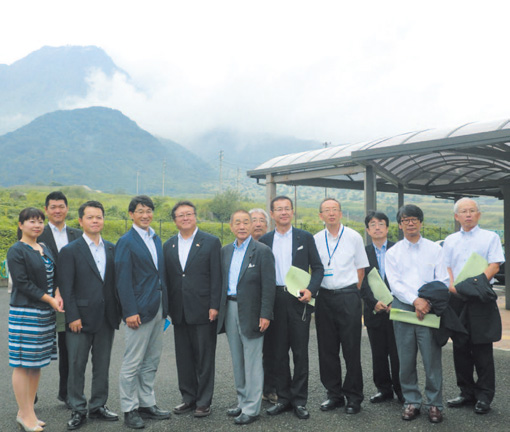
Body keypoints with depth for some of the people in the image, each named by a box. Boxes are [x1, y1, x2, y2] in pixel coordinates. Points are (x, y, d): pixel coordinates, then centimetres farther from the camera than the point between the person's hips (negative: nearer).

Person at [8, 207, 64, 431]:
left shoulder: (45, 248, 14)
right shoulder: (16, 251, -8)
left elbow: (54, 276, 14)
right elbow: (23, 283, -14)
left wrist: (58, 295, -5)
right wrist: (50, 300, -13)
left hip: (45, 313, 7)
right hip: (24, 312, -7)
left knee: (36, 364, 12)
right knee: (22, 364, 0)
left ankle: (26, 412, 22)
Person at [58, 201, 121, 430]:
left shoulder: (112, 249, 8)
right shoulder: (70, 251, -4)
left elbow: (115, 281, 10)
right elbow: (66, 288, -8)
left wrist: (118, 312, 5)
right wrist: (73, 317, -13)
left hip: (107, 318, 4)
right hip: (81, 318, -4)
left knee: (102, 366, 13)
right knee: (77, 366, 6)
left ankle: (98, 406, 27)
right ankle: (78, 410, 20)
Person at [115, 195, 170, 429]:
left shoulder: (156, 239, 12)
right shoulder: (126, 242, -9)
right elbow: (123, 280, -14)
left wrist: (165, 307, 11)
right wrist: (130, 312, -18)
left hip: (157, 309, 7)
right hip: (139, 311, -7)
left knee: (151, 362, 15)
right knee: (133, 363, 2)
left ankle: (147, 404, 27)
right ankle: (129, 410, 15)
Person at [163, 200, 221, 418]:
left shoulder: (211, 242, -3)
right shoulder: (168, 246, 10)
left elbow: (216, 277, -6)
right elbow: (167, 278, 11)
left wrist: (214, 306, -12)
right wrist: (167, 308, 6)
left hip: (203, 310, -4)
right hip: (179, 312, 4)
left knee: (204, 357, 4)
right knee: (184, 357, 13)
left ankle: (204, 401, 17)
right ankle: (189, 397, 27)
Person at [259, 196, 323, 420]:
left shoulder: (305, 237, 3)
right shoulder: (264, 240, 8)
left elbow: (318, 268, 3)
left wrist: (311, 290, -12)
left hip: (298, 300, -2)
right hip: (274, 300, 2)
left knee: (300, 352, 4)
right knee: (279, 352, 9)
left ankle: (299, 400, 16)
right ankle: (283, 398, 22)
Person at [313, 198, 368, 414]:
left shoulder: (353, 237, 1)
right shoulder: (316, 240, 6)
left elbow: (360, 269, 6)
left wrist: (351, 293, 1)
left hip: (348, 296, -3)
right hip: (324, 297, 3)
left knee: (351, 348, 2)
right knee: (327, 349, 8)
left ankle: (353, 397, 15)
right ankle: (334, 394, 22)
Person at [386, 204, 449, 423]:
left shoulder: (435, 249, 7)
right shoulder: (393, 253, 8)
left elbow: (442, 281, 2)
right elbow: (394, 284, -1)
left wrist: (428, 302, -11)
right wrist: (415, 300, -15)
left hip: (430, 309, -1)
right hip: (403, 307, 1)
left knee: (432, 358, -1)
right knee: (406, 360, 6)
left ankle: (434, 403, 14)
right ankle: (411, 401, 19)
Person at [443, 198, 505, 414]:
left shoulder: (490, 237, 3)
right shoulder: (450, 240, 14)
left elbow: (494, 265, -6)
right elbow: (446, 267, 10)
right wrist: (452, 286, -9)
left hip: (481, 298, -4)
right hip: (456, 299, 4)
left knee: (482, 348, -1)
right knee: (460, 347, 9)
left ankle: (484, 396, 10)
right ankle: (466, 392, 21)